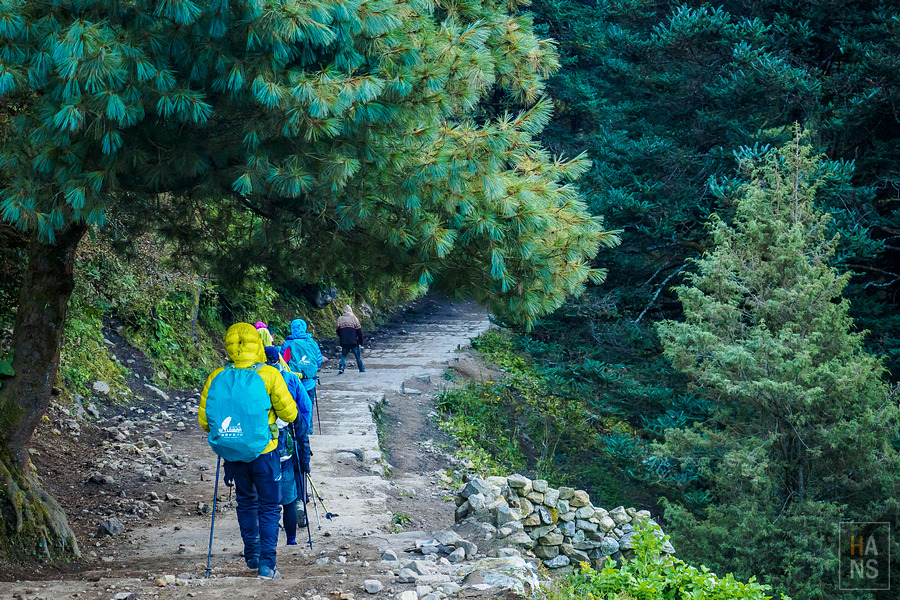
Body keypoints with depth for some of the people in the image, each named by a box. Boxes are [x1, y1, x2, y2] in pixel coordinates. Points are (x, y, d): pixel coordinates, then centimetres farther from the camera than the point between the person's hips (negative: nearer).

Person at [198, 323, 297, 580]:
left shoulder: (216, 377, -4)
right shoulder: (269, 375, -12)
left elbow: (204, 421, 1)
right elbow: (289, 414, -7)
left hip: (231, 453, 3)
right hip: (263, 452, -3)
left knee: (245, 502, 24)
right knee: (269, 507, 9)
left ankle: (252, 554, 30)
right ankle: (267, 565, 3)